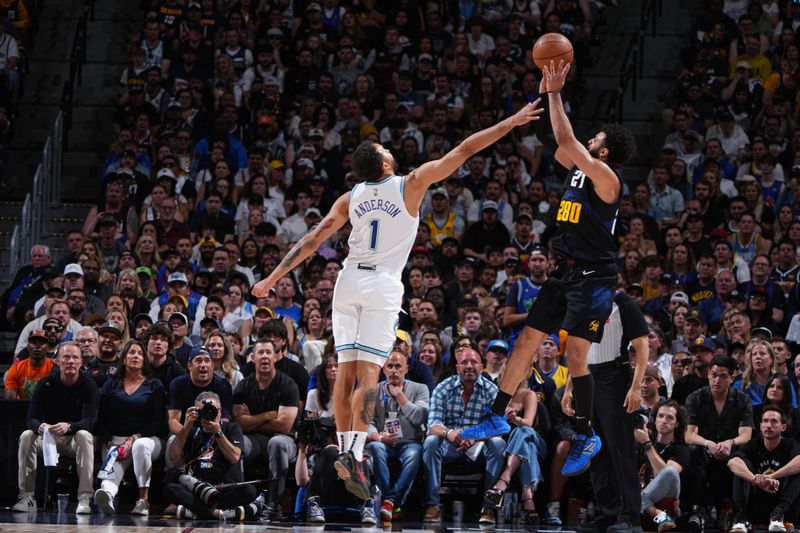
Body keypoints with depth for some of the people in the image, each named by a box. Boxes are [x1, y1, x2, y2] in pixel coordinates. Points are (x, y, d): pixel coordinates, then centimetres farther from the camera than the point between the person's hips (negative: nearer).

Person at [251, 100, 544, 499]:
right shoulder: (411, 185, -1)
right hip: (383, 285, -4)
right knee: (368, 373, -10)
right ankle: (354, 454, -21)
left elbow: (312, 240, 6)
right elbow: (463, 151, 2)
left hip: (349, 279, 4)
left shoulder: (350, 199, 8)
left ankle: (344, 448, 1)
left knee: (346, 370, 5)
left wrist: (273, 278, 11)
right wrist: (510, 123, 6)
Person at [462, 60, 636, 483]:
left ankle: (585, 437, 0)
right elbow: (559, 142, 15)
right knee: (527, 340, 8)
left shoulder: (606, 178, -14)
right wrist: (547, 94, 6)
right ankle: (497, 418, 15)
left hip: (593, 277, -9)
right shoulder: (577, 170, 10)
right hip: (565, 271, 9)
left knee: (575, 354, -11)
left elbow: (566, 141, -22)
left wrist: (556, 93, -15)